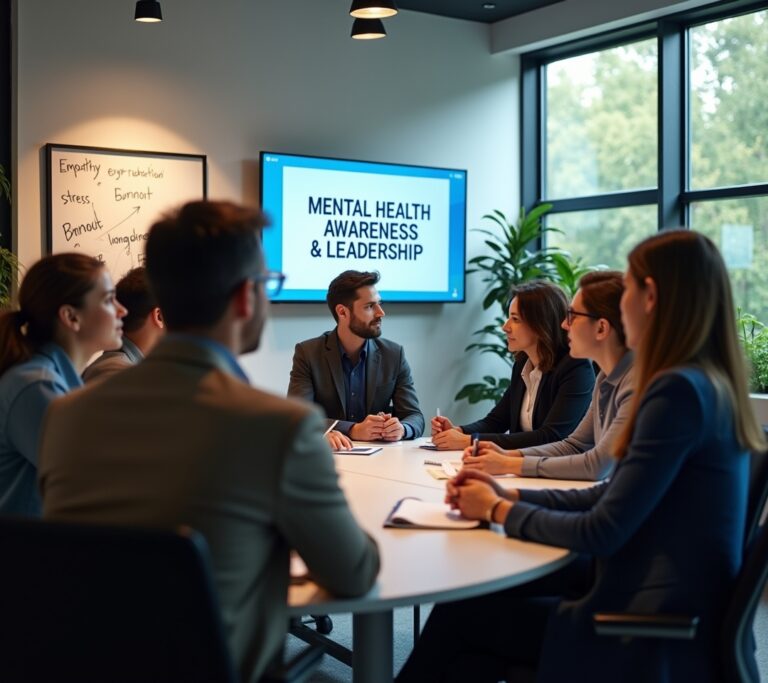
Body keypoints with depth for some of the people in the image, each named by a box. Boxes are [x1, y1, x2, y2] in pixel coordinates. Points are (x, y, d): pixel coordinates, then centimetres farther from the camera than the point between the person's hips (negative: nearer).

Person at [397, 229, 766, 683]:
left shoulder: (679, 390, -21)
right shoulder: (708, 384, 9)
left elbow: (602, 532, -20)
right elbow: (612, 497, 13)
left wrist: (500, 511, -5)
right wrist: (509, 496, 6)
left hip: (655, 640, -8)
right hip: (674, 617, 8)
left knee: (458, 616, 3)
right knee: (487, 600, 10)